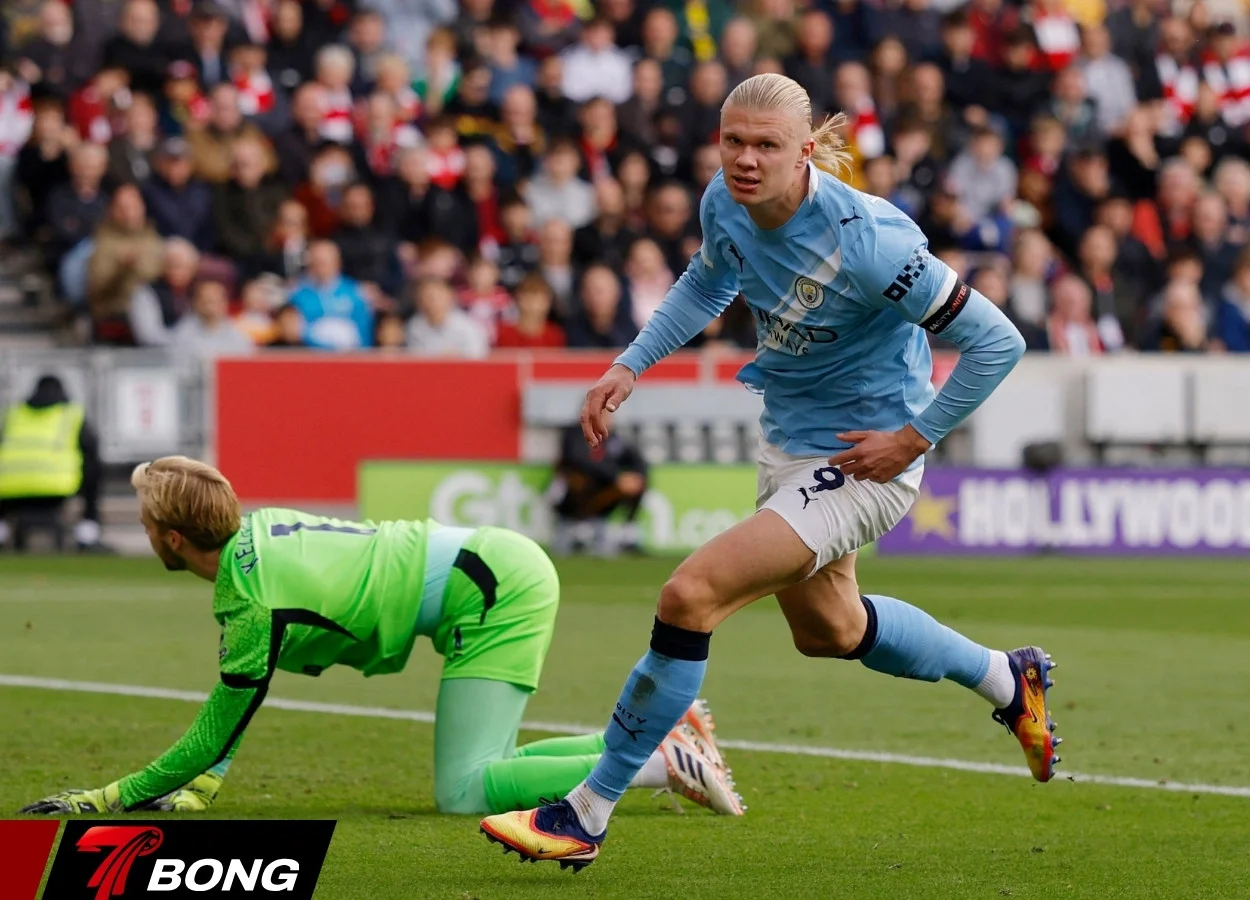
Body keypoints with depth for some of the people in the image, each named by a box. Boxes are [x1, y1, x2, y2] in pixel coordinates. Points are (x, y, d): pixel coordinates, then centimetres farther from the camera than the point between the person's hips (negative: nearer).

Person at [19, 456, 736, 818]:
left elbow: (216, 736, -11)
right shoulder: (255, 529, 6)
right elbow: (230, 705, 17)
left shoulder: (258, 607, -21)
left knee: (463, 793, -16)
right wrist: (201, 786, 10)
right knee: (479, 775, 12)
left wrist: (114, 798, -4)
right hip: (499, 561, 9)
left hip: (494, 594, -9)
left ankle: (669, 764, -16)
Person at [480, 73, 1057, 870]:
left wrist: (913, 438, -18)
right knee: (826, 630, 29)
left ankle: (586, 816, -8)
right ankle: (1009, 681, 54)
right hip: (789, 444, 9)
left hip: (862, 462, -9)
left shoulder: (864, 239, -30)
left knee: (691, 596, -20)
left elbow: (996, 342, -23)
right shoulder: (726, 206, -10)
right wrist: (631, 368, 7)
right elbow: (709, 282, 17)